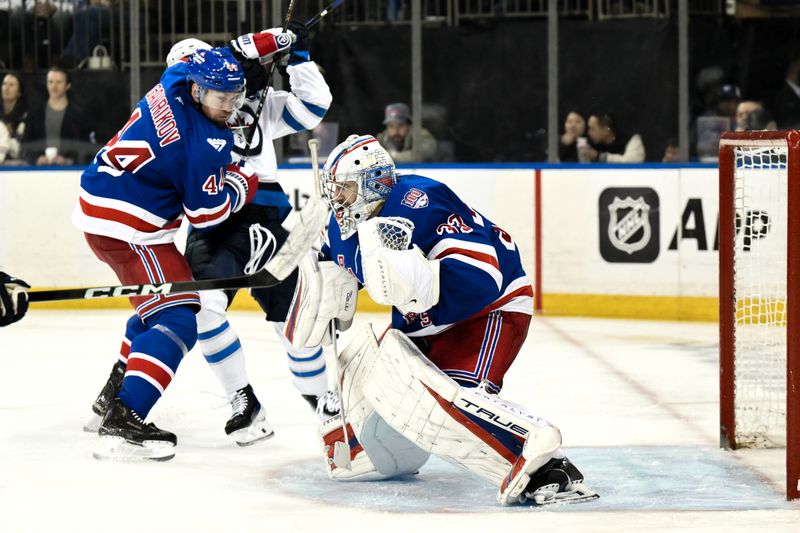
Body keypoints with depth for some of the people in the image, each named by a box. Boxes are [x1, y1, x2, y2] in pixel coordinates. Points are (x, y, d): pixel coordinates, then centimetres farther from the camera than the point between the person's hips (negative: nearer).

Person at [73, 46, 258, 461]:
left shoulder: (175, 82, 2)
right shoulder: (206, 142, -21)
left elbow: (194, 58, 27)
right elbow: (207, 213, -14)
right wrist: (243, 182, 4)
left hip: (99, 206, 10)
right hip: (127, 228, -10)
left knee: (157, 302, 30)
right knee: (178, 318, -15)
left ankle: (116, 390, 43)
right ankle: (120, 423, -27)